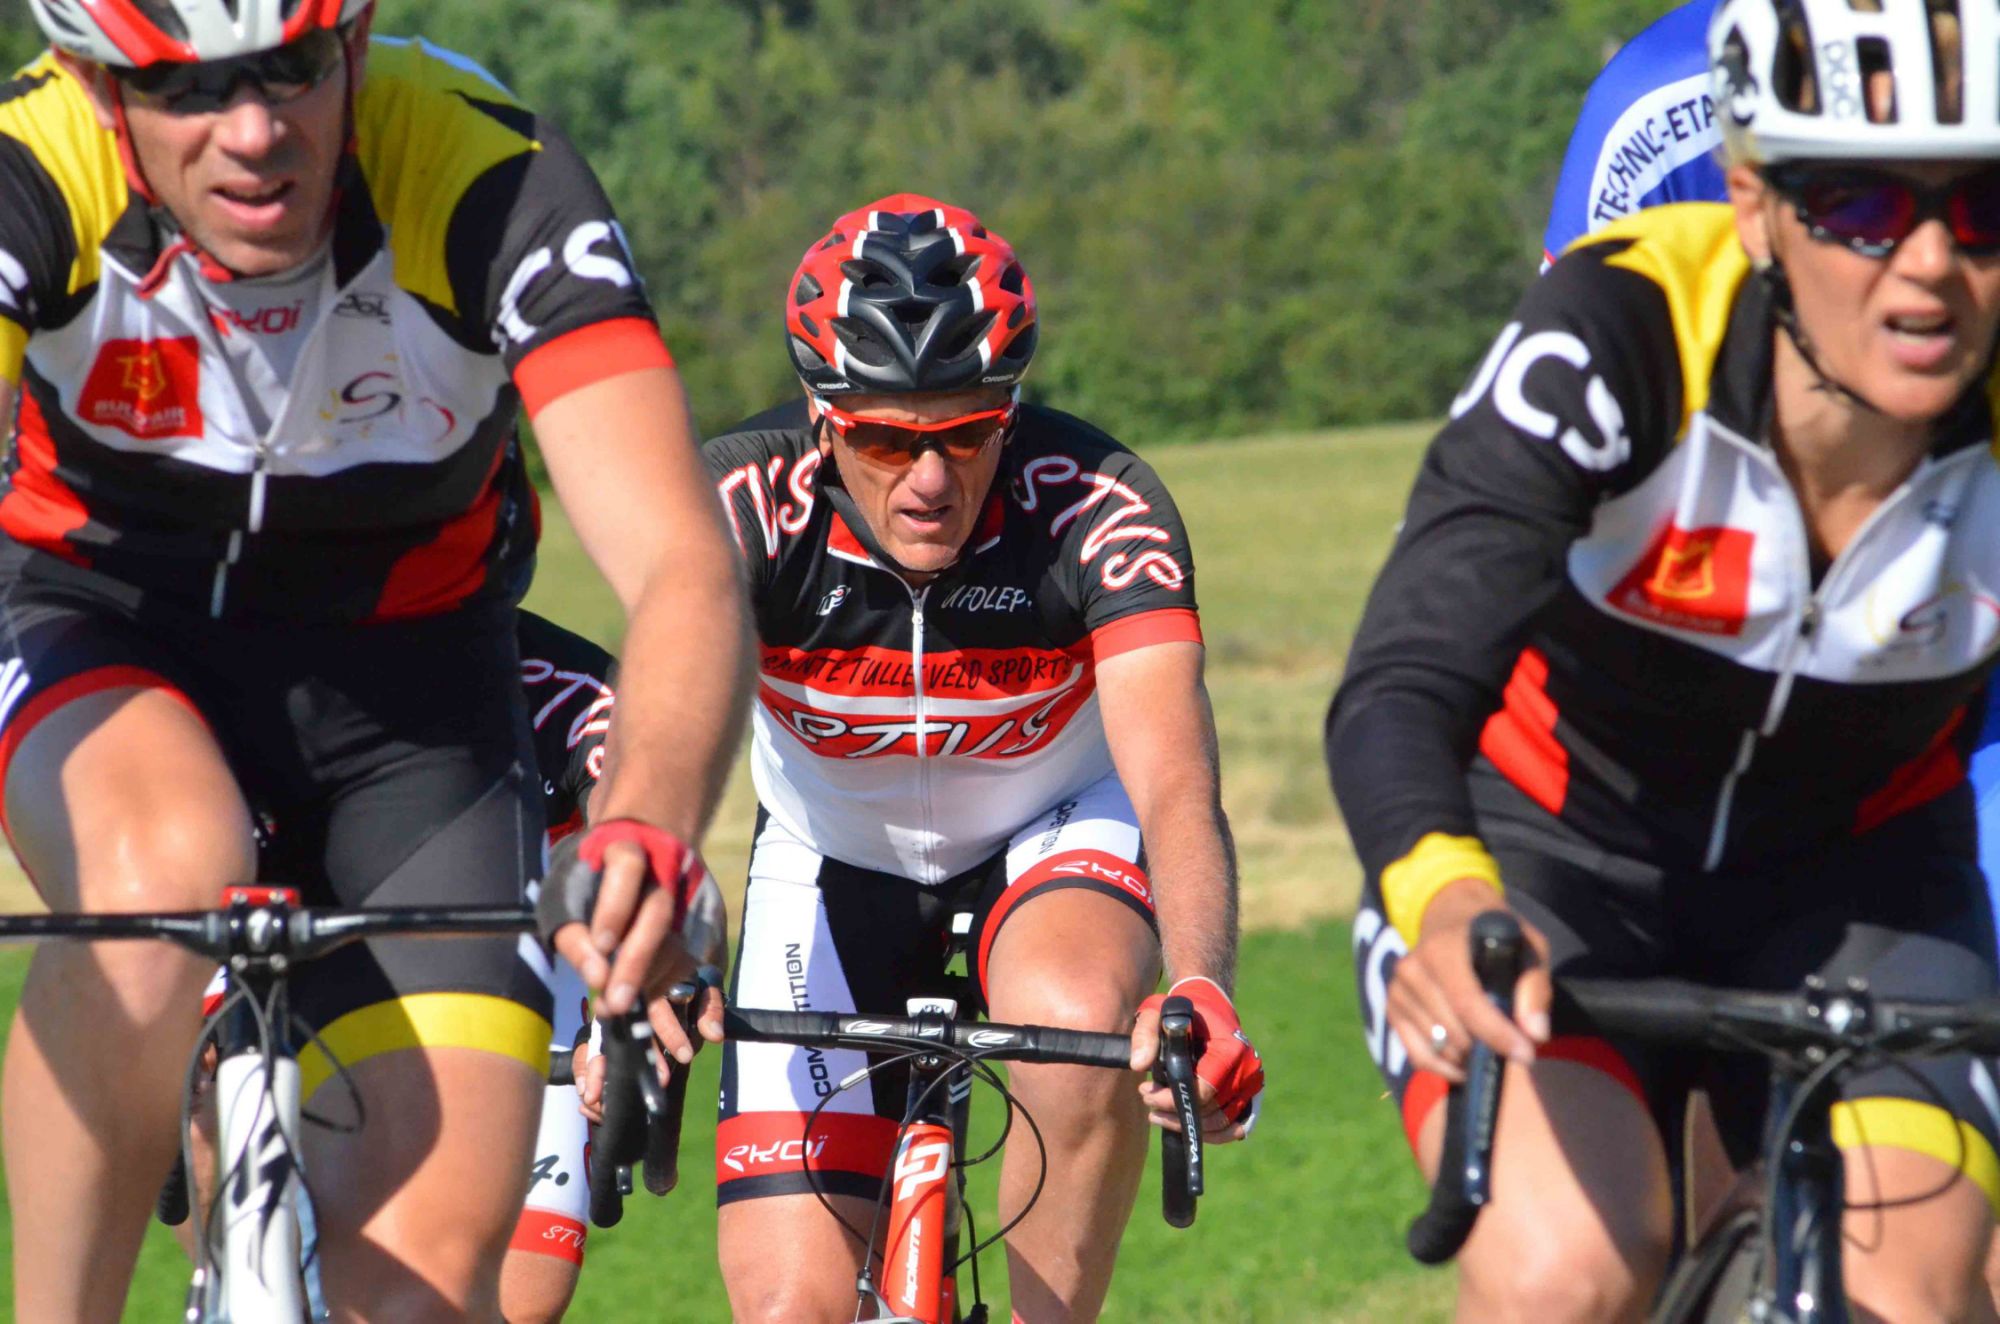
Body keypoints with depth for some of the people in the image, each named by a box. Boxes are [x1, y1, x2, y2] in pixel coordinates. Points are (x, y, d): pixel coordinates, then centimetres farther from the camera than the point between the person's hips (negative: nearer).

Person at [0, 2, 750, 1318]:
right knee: (166, 879, -37)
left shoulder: (494, 184, -29)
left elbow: (683, 567, -38)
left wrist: (646, 831, -59)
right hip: (108, 634, -1)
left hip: (406, 678, 1)